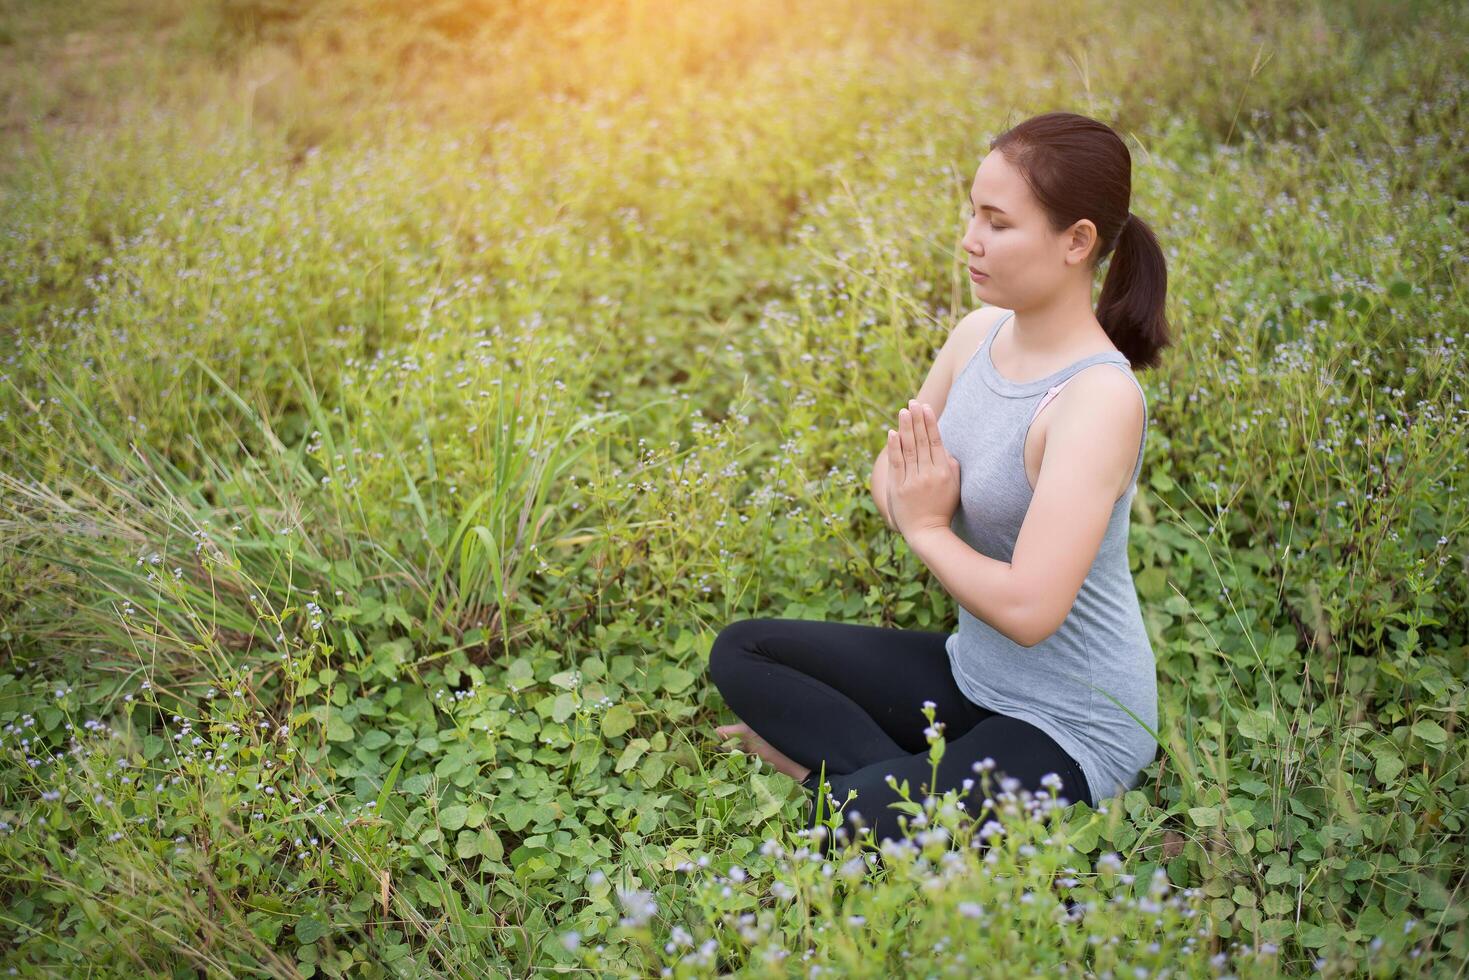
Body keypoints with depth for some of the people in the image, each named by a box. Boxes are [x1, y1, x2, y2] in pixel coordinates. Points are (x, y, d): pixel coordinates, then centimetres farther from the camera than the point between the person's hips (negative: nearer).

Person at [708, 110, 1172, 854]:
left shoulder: (1098, 398, -27)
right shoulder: (980, 332, -3)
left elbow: (1027, 609, -32)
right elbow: (889, 478, 8)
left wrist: (926, 526, -15)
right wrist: (911, 498, -16)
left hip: (1072, 726, -8)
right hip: (972, 673, 9)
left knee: (844, 824, -30)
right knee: (741, 652, 5)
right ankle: (909, 777, -5)